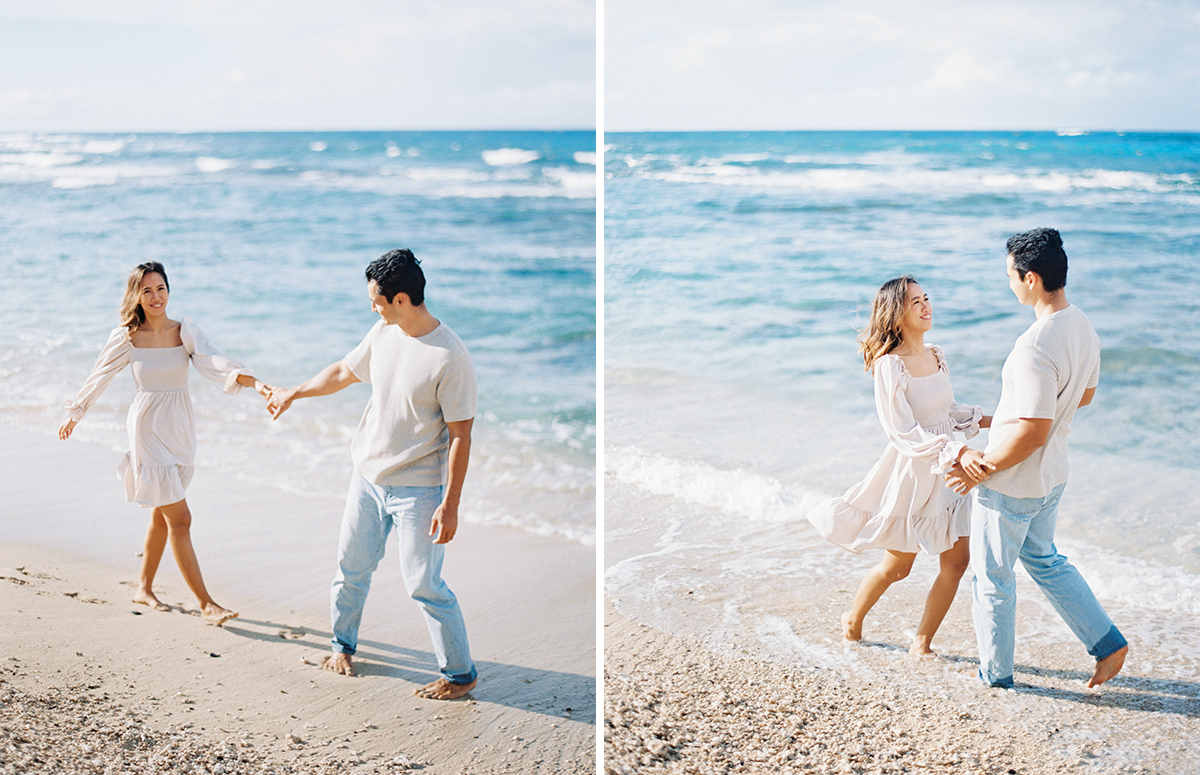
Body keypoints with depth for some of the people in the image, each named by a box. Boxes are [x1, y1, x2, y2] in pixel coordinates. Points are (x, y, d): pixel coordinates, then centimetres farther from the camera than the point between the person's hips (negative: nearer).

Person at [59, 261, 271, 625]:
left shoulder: (186, 332, -2)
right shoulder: (125, 338, -6)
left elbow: (213, 362, -19)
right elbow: (99, 377, 10)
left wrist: (252, 381, -37)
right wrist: (75, 414, 22)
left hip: (180, 429, 4)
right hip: (148, 428, -4)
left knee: (163, 515, 16)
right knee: (180, 519, -8)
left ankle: (144, 588, 34)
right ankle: (206, 603, -5)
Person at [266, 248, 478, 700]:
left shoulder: (450, 359, -22)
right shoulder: (383, 334, 0)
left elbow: (460, 437, -19)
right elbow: (343, 372, 20)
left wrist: (450, 505, -20)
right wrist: (293, 394, 30)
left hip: (418, 489, -7)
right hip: (367, 476, 7)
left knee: (424, 584, -4)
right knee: (351, 568, 17)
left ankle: (461, 674, 11)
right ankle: (343, 646, 40)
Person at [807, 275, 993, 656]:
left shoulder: (936, 356, 3)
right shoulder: (888, 365, -20)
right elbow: (904, 433, -24)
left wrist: (983, 420, 4)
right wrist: (957, 450, -34)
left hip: (946, 472, 7)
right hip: (910, 472, -6)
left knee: (956, 560, 3)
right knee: (897, 566, 9)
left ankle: (922, 643, 19)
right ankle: (853, 619, 37)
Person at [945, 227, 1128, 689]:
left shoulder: (1036, 347, -31)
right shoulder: (1083, 328, -1)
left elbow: (1032, 432, -30)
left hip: (1012, 483, -9)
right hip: (1051, 477, 9)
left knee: (992, 576, 11)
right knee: (1043, 559, 28)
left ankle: (995, 674, 27)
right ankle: (1108, 643, 28)